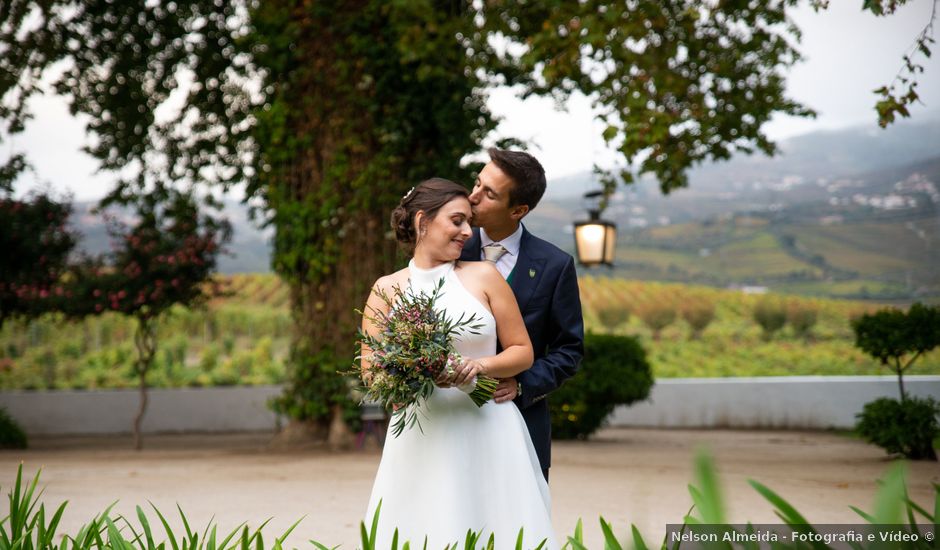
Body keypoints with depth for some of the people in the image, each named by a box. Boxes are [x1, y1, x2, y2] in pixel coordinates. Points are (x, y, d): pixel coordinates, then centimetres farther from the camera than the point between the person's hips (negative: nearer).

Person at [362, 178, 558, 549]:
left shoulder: (483, 277, 3)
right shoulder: (387, 290, 5)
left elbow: (523, 351, 7)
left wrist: (480, 366, -12)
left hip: (487, 430, 0)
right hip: (421, 438, 0)